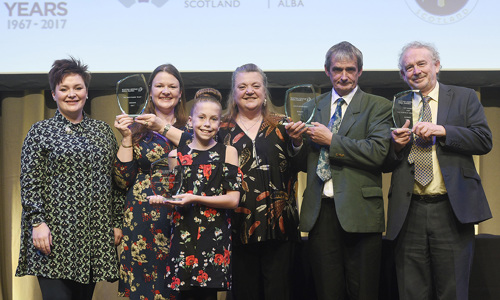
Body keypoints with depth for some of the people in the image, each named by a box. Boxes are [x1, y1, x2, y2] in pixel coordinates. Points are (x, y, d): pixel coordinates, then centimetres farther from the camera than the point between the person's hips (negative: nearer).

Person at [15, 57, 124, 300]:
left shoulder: (102, 130, 14)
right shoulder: (40, 131, 4)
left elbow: (116, 180, 14)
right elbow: (29, 183, -3)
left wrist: (117, 222, 9)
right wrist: (37, 222, -12)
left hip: (95, 234, 4)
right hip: (55, 234, -3)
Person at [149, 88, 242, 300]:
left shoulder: (227, 152, 2)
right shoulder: (176, 154, 10)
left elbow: (233, 199, -4)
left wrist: (195, 199, -12)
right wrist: (161, 200, -3)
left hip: (214, 235, -2)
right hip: (183, 235, 2)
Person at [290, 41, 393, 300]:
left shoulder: (377, 106, 2)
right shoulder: (312, 108, 15)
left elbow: (378, 152, -14)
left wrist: (331, 139, -11)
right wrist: (297, 142, -4)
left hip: (359, 211, -3)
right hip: (320, 212, 3)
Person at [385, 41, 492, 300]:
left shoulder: (464, 98, 10)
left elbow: (484, 141, -2)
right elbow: (386, 163, 14)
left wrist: (442, 131, -12)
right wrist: (396, 146, -7)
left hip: (451, 211, -2)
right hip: (409, 214, 2)